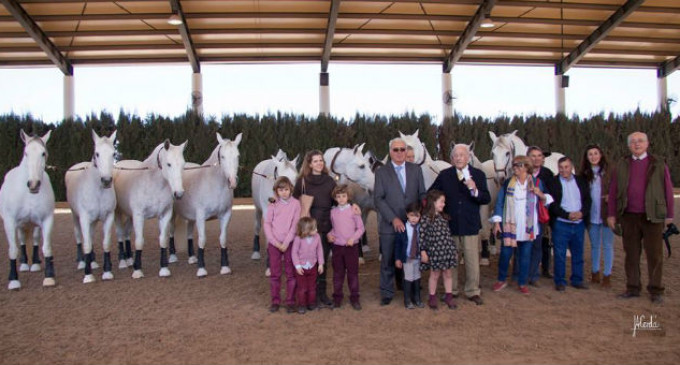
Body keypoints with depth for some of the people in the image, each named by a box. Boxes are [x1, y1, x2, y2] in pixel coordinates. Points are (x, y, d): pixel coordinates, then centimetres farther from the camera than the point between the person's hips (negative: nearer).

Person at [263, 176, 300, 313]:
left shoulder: (295, 203, -3)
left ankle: (290, 301, 13)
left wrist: (285, 243, -12)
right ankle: (275, 301, 17)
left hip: (289, 243, -1)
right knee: (275, 273, 7)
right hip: (274, 243, 1)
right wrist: (275, 242, -10)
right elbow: (267, 224, 0)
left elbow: (295, 225, -7)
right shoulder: (273, 205, 3)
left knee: (291, 273, 4)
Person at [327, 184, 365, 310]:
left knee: (353, 272, 4)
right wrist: (329, 234, -4)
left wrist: (353, 238, -15)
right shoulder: (333, 212, 5)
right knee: (338, 273, 10)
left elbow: (361, 227, -3)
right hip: (337, 247, 3)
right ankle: (337, 297, 20)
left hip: (351, 246, -2)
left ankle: (354, 298, 14)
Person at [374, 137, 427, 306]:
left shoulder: (416, 170, 8)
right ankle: (387, 293, 19)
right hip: (390, 225, -1)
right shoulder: (381, 172, 1)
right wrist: (393, 219, -15)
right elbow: (378, 199, -5)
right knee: (388, 261, 6)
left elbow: (422, 194, 10)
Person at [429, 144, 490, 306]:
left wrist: (475, 191, -24)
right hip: (449, 225, 1)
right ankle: (451, 291, 25)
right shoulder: (444, 175, 1)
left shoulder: (478, 175, 0)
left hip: (470, 225, -1)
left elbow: (487, 199, -7)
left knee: (472, 260, 6)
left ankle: (473, 292, 20)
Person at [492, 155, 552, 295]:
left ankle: (522, 283, 21)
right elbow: (499, 202, 1)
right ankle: (501, 280, 20)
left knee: (525, 255, 7)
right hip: (509, 225, -1)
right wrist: (497, 222, -4)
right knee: (505, 253, 1)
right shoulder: (508, 183, 2)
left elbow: (547, 202, 9)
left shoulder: (536, 183, 4)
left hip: (528, 227, 1)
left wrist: (541, 195, -13)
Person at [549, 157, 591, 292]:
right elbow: (553, 204, -9)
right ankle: (560, 281, 10)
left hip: (579, 224, 4)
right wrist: (567, 215, -18)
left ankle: (577, 280, 22)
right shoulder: (553, 182, -3)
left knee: (578, 254, 10)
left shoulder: (581, 181, 9)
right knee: (560, 254, 1)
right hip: (561, 224, -4)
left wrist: (582, 213, -13)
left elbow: (587, 200, 5)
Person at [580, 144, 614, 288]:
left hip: (607, 215, -3)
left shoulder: (609, 171, -3)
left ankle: (607, 276, 12)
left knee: (607, 245, 4)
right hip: (592, 215, 3)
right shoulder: (584, 174, 6)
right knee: (594, 245, 13)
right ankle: (595, 273, 25)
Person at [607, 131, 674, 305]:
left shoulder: (658, 164, 2)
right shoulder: (622, 165, 8)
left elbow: (668, 190, 3)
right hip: (629, 217, 2)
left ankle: (656, 291, 13)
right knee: (631, 253, 9)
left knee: (654, 254, 2)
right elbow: (613, 191, 8)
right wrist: (611, 214, 4)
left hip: (652, 217, -2)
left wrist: (669, 214, 1)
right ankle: (633, 288, 19)